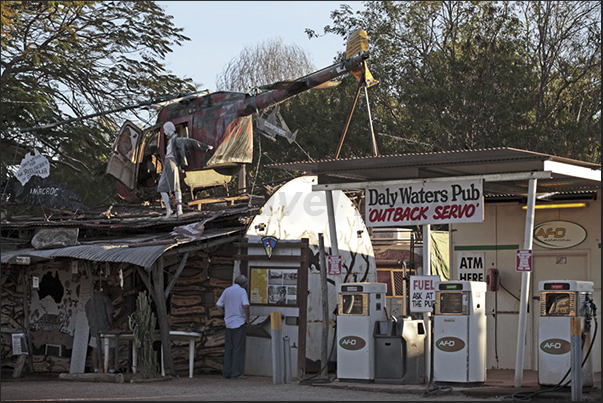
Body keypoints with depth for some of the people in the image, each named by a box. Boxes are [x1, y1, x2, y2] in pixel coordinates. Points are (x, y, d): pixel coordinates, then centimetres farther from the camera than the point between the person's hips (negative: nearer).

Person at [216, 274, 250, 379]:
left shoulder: (227, 291, 11)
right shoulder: (242, 291, -7)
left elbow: (218, 305, 11)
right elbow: (246, 305, -19)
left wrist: (226, 314, 14)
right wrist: (247, 318, -7)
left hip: (229, 323, 5)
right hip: (239, 323, -5)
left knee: (228, 349, 10)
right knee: (238, 349, -2)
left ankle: (227, 373, 10)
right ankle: (236, 373, -5)